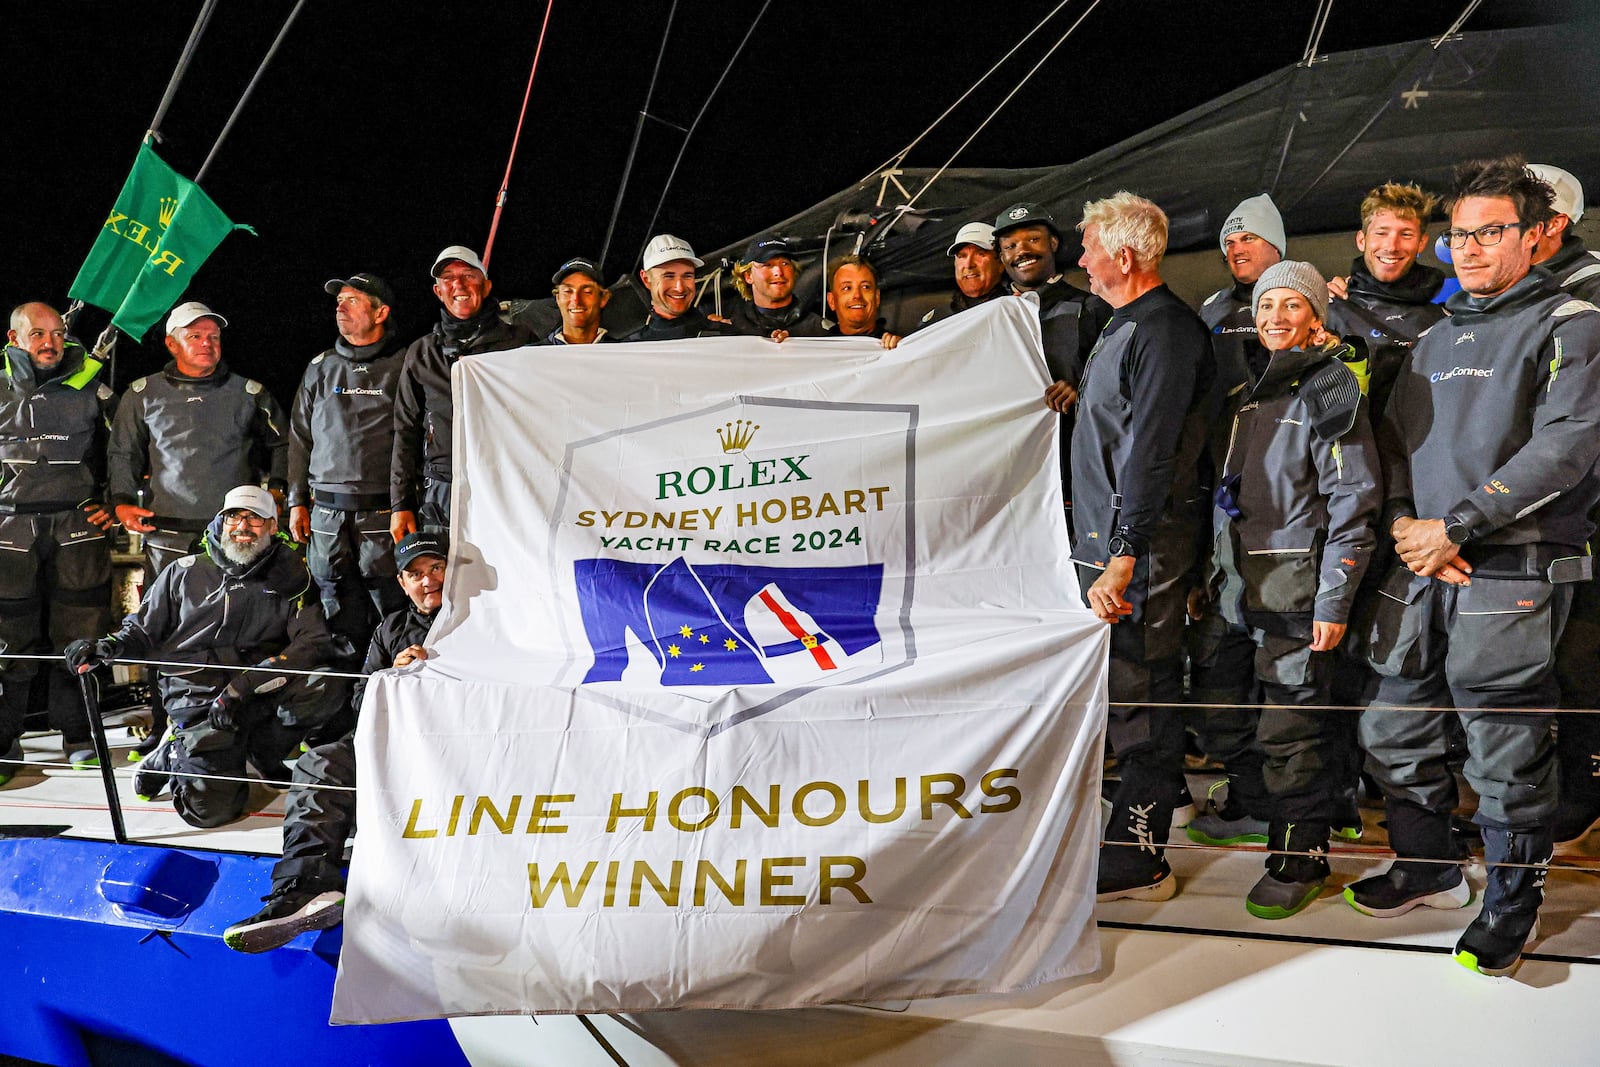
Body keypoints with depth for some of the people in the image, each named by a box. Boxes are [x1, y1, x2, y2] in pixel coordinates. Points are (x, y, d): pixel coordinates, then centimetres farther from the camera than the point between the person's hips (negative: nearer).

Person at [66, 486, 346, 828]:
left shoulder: (290, 578, 6)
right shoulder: (186, 572, 9)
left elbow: (315, 643, -7)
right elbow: (142, 630, 16)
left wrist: (247, 684, -19)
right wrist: (107, 648, -9)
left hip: (264, 696, 1)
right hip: (198, 695, -1)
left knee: (326, 688, -31)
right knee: (211, 808, -20)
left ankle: (262, 749, 0)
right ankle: (173, 757, 17)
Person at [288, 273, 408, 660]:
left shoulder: (403, 366, 3)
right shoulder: (320, 368, 17)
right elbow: (300, 438, 19)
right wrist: (297, 502, 11)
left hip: (383, 514, -4)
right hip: (327, 515, 4)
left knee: (391, 617, -5)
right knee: (342, 623, 6)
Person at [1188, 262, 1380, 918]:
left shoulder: (1329, 389, -6)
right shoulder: (1247, 388, 15)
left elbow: (1353, 501, -11)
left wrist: (1335, 599, -16)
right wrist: (1209, 578, 16)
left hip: (1295, 587, -7)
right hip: (1236, 583, 7)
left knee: (1291, 726, -3)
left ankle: (1300, 856, 9)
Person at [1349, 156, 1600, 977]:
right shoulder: (1435, 339, 20)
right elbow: (1394, 439, 16)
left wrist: (1455, 526, -16)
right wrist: (1404, 521, -4)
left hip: (1511, 573, -6)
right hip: (1418, 568, 7)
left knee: (1506, 748, 0)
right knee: (1393, 726, 12)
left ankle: (1513, 899, 18)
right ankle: (1428, 865, 31)